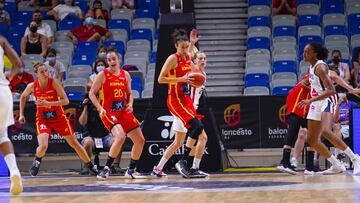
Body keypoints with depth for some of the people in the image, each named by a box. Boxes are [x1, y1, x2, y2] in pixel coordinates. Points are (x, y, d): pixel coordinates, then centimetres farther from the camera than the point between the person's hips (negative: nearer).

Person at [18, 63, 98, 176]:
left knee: (74, 144, 6)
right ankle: (36, 162, 12)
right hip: (42, 119, 0)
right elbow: (23, 97, 12)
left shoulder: (54, 82, -16)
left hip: (58, 117, 0)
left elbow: (65, 101, -21)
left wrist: (48, 103, -30)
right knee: (43, 147, -23)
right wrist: (21, 114, 8)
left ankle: (91, 167, 21)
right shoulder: (32, 86, -10)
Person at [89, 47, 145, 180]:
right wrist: (100, 108, -19)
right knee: (120, 137, -31)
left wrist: (130, 104, -5)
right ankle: (106, 168, -21)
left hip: (124, 112, 6)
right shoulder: (103, 75, -6)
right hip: (108, 112, -6)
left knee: (140, 140, 6)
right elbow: (92, 93, -6)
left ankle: (131, 170, 23)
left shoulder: (125, 75, 9)